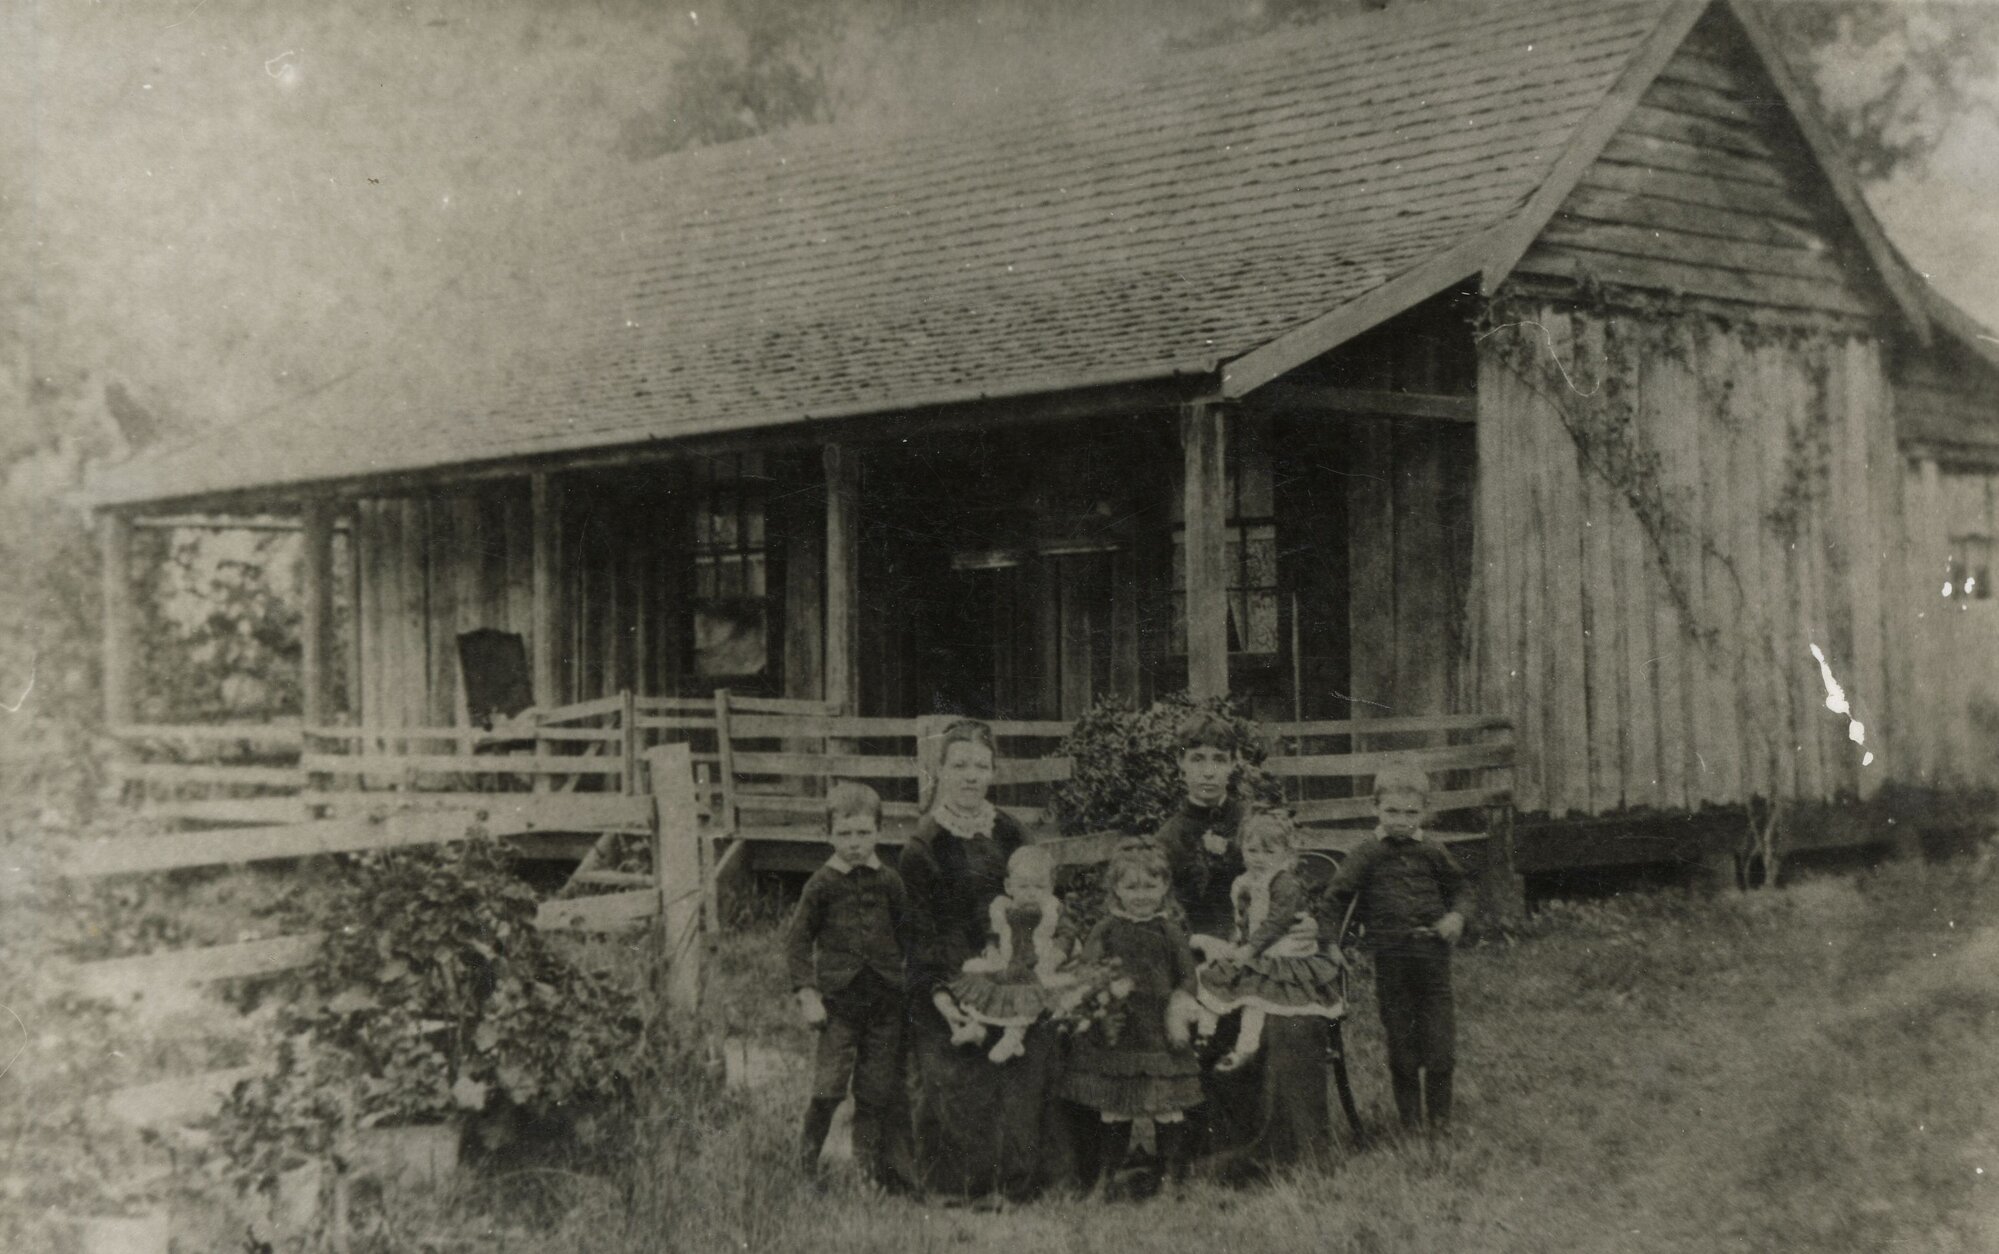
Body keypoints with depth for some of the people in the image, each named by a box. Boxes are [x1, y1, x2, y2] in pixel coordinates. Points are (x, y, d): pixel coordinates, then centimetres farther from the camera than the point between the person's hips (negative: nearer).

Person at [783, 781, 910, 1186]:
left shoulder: (889, 882, 5)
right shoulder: (822, 884, -3)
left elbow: (907, 936, 14)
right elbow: (797, 939, 0)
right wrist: (807, 994, -6)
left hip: (885, 999, 3)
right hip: (837, 996, -3)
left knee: (880, 1088, 6)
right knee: (829, 1084, -8)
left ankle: (872, 1160, 19)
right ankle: (807, 1153, 11)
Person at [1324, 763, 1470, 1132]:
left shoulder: (1432, 853, 5)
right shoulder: (1368, 857, -1)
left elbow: (1460, 886, 17)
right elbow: (1336, 897, -2)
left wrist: (1456, 916, 0)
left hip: (1431, 952, 1)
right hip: (1389, 959, -1)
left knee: (1439, 1039, 2)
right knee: (1400, 1037, 5)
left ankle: (1439, 1114, 15)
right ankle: (1409, 1116, 15)